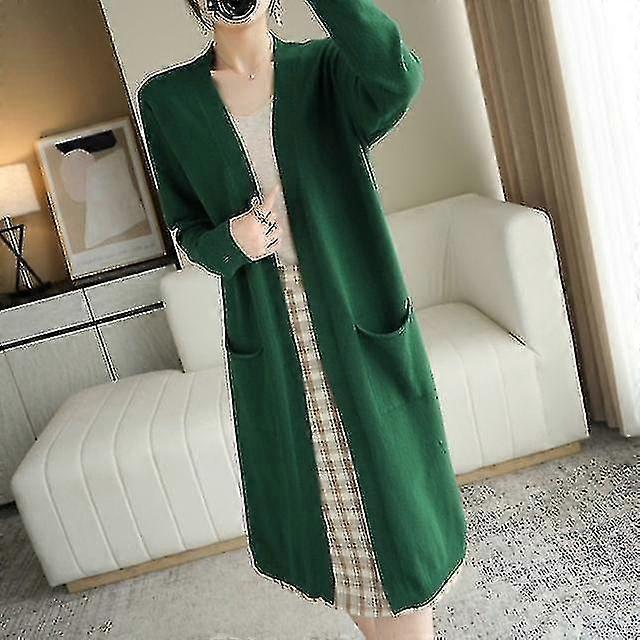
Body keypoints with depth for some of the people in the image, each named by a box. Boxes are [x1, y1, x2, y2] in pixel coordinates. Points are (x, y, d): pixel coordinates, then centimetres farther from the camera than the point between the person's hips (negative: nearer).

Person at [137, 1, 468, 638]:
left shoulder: (327, 69, -1)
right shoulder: (167, 101, 2)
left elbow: (399, 77, -24)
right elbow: (189, 230, 6)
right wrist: (231, 241, -15)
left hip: (356, 320, -1)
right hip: (269, 340, 2)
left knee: (391, 495, 9)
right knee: (319, 507, 16)